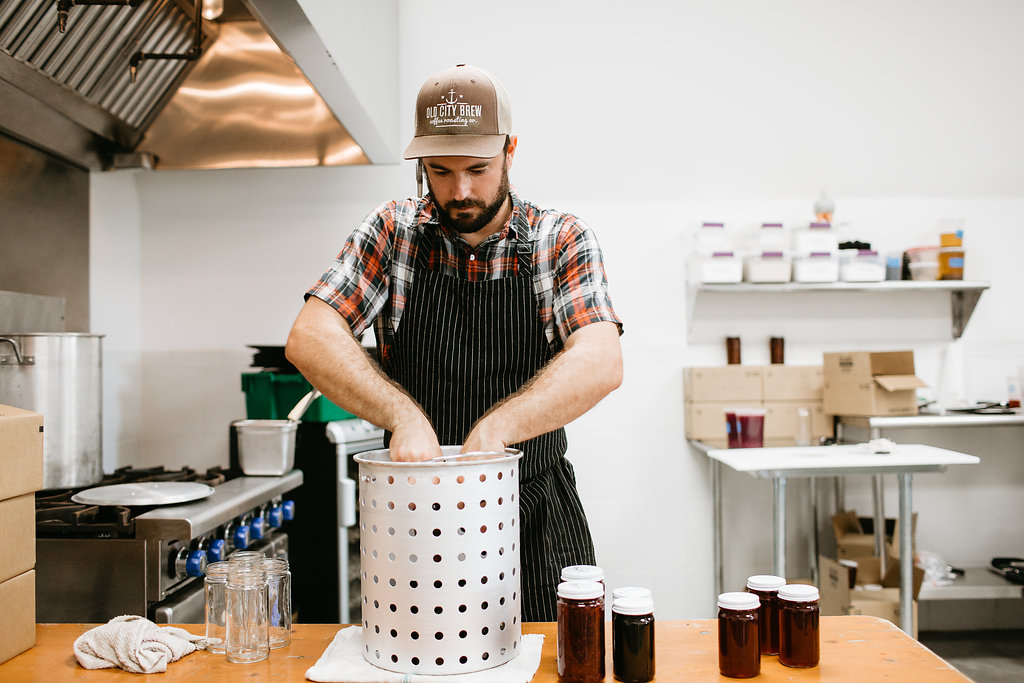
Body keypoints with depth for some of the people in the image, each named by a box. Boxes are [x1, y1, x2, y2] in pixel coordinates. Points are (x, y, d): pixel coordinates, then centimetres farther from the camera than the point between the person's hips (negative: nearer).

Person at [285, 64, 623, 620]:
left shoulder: (562, 241, -6)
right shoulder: (393, 232, -2)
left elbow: (600, 364, -20)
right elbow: (309, 339, -13)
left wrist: (490, 432, -31)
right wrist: (403, 414, -26)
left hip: (536, 516, 0)